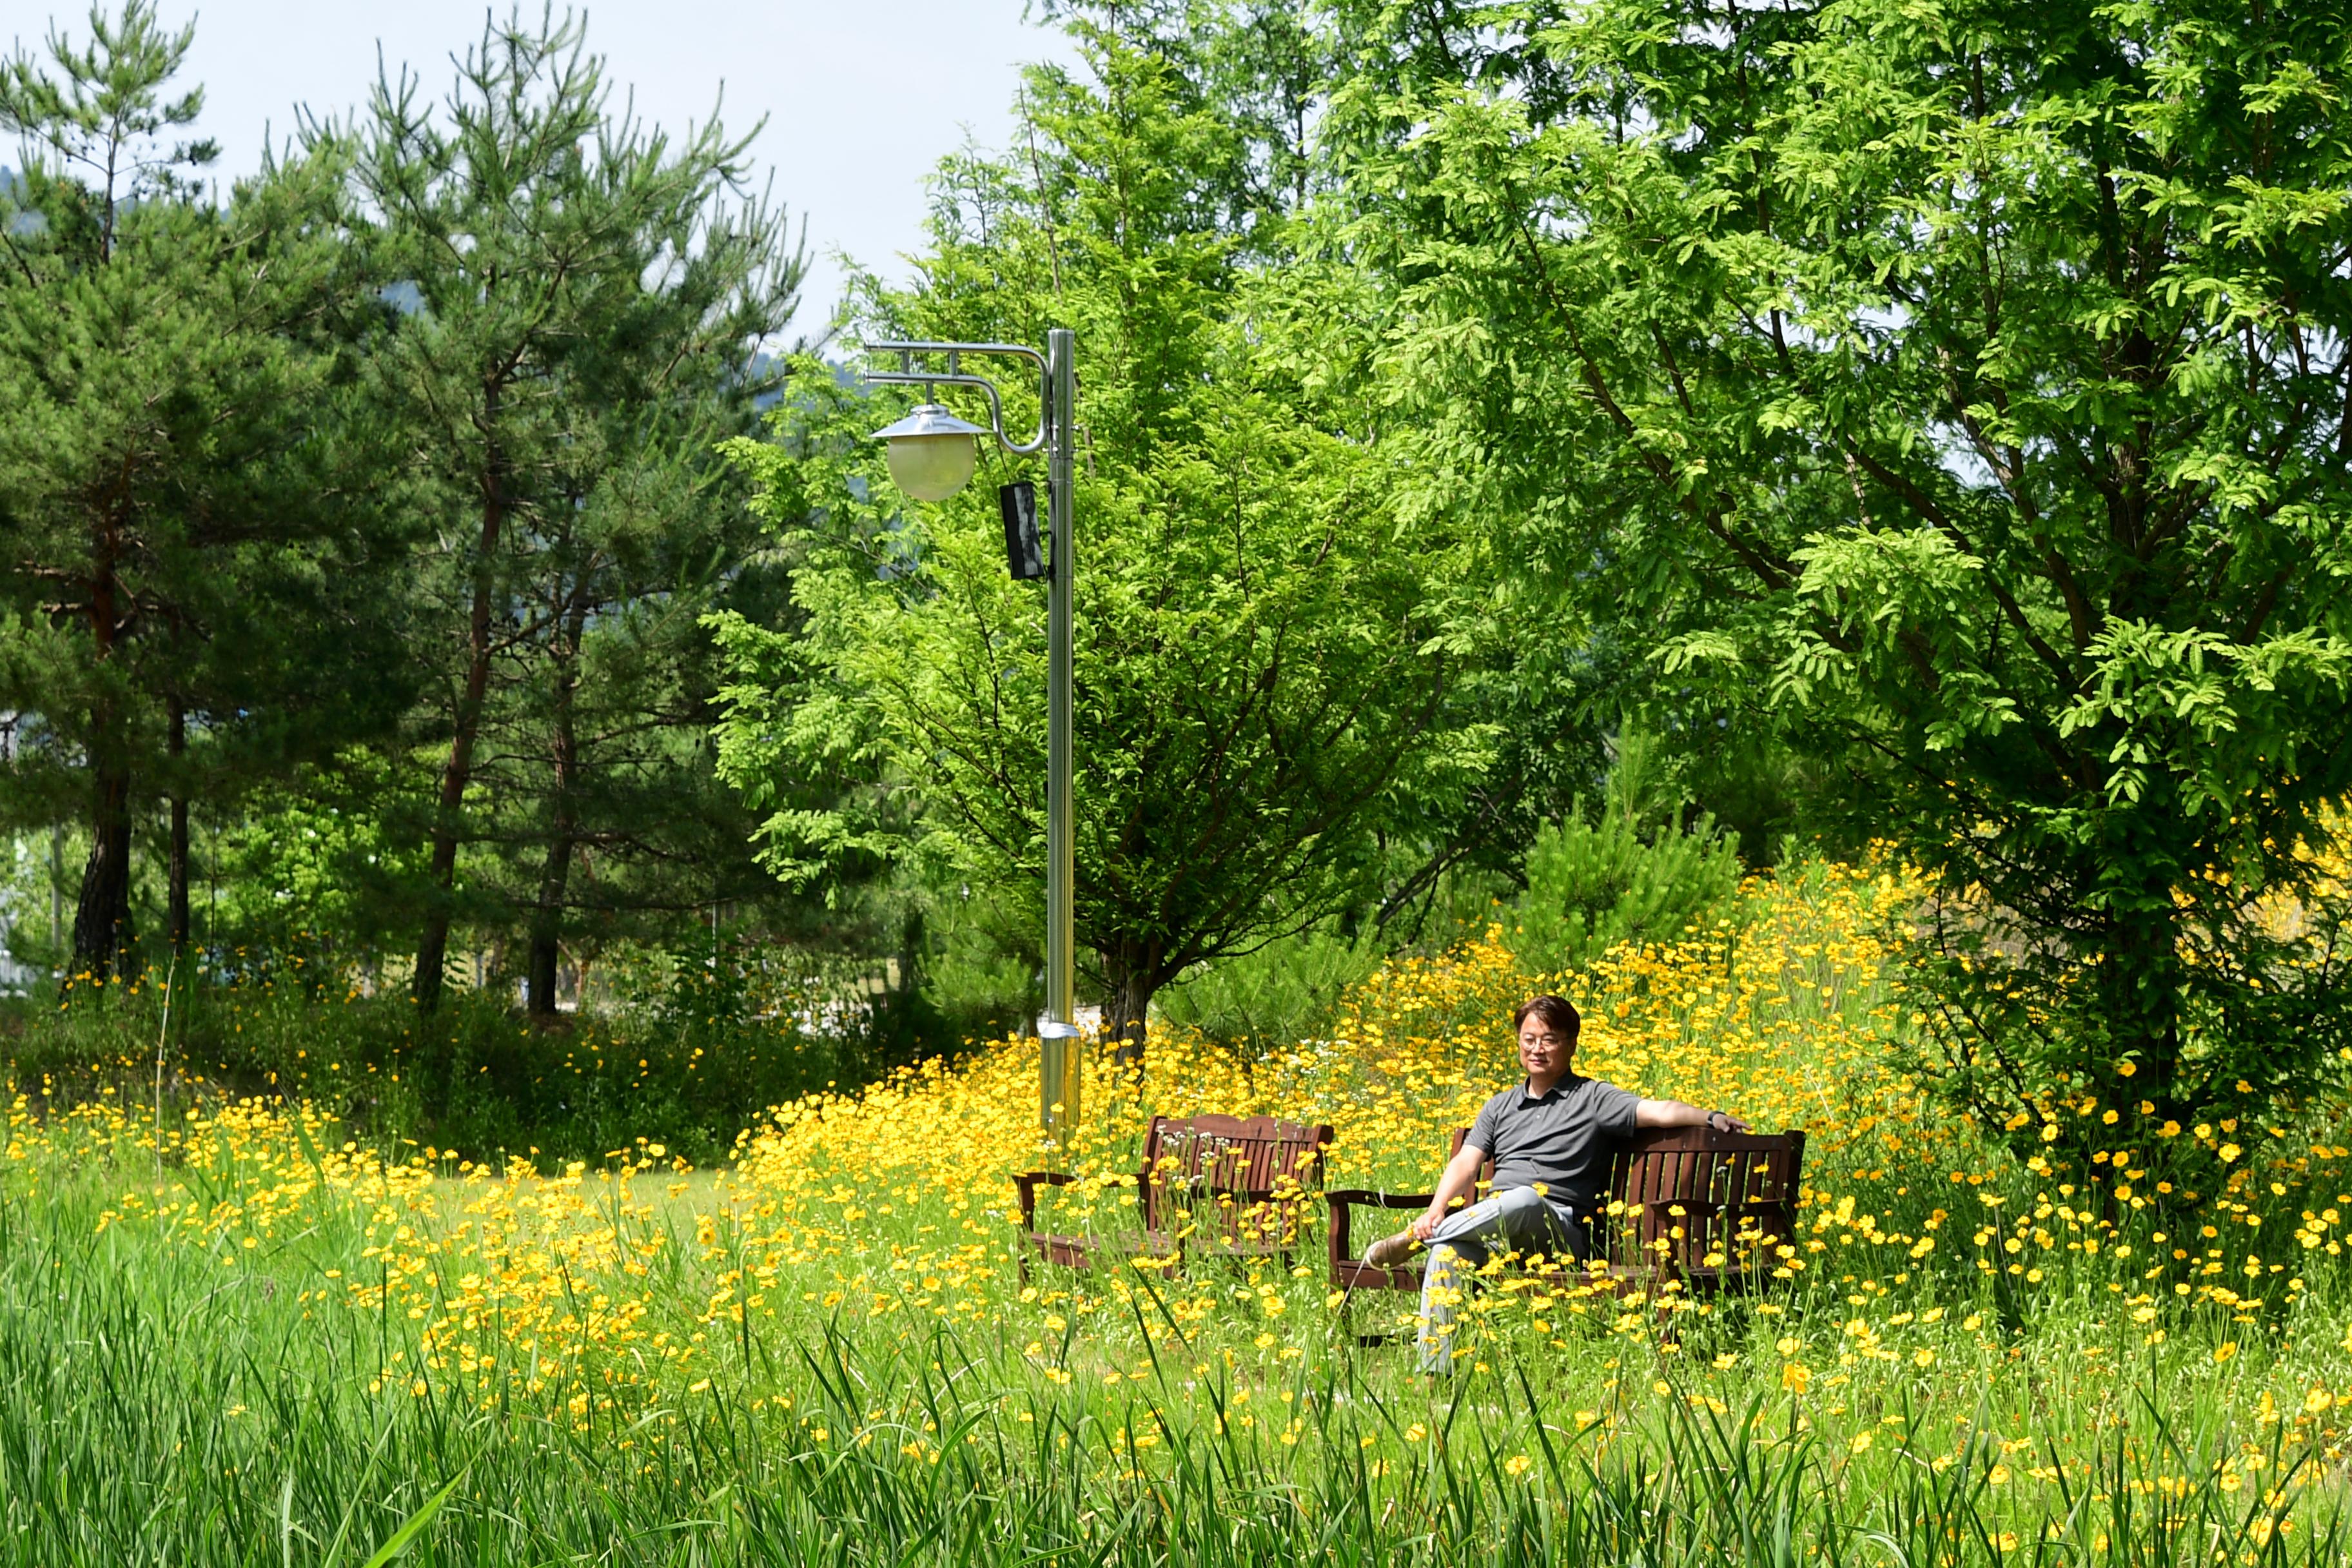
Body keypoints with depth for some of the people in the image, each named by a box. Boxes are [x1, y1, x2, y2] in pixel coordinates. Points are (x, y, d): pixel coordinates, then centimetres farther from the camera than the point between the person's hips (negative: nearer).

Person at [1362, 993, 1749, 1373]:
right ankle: (1434, 1371, -35)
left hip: (1559, 1229, -3)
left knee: (1526, 1200, -39)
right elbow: (1466, 1163, 14)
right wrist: (1435, 1211, -5)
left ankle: (1412, 1240, -26)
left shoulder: (1592, 1099, 11)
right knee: (1448, 1251, -32)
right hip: (1492, 1228, 3)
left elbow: (1659, 1111, -4)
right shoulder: (1500, 1106, 25)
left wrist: (1710, 1117, -24)